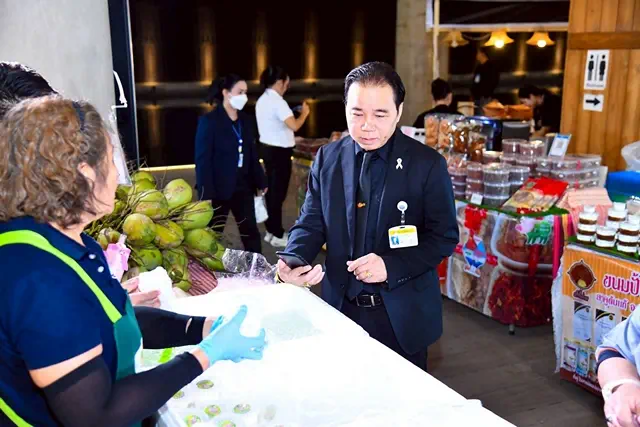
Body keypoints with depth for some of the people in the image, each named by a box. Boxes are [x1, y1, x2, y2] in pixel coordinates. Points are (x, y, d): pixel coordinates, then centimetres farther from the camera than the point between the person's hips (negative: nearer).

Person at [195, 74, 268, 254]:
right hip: (219, 188, -5)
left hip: (243, 186, 5)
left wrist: (260, 182, 12)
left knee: (251, 233, 10)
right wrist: (206, 194, -18)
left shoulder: (246, 120, 7)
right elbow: (202, 160, -14)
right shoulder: (209, 121, -11)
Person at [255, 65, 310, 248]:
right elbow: (294, 125, -27)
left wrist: (292, 114, 14)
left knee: (271, 190, 15)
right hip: (279, 151, -9)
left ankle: (271, 231, 23)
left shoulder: (262, 100, 10)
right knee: (278, 192, -1)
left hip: (268, 148, 9)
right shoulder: (277, 102, -19)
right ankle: (278, 235, 7)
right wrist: (304, 112, -11)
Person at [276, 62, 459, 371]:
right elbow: (311, 223, 4)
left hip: (401, 313, -2)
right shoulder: (327, 159, 0)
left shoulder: (427, 164, -9)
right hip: (342, 309, 3)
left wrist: (392, 265, -23)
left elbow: (444, 236, -8)